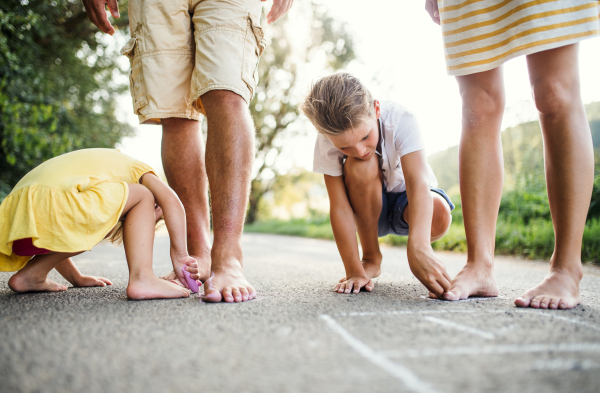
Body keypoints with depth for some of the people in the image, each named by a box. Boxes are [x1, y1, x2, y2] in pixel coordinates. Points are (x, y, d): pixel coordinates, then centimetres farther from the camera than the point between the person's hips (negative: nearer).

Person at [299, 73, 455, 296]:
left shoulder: (400, 120, -31)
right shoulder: (328, 140, -26)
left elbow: (418, 183, -44)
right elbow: (339, 207, -27)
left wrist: (418, 248, -59)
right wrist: (355, 272, -32)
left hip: (405, 202, 0)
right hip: (368, 210, 1)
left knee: (439, 213, -37)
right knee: (361, 166, -34)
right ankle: (371, 260, -12)